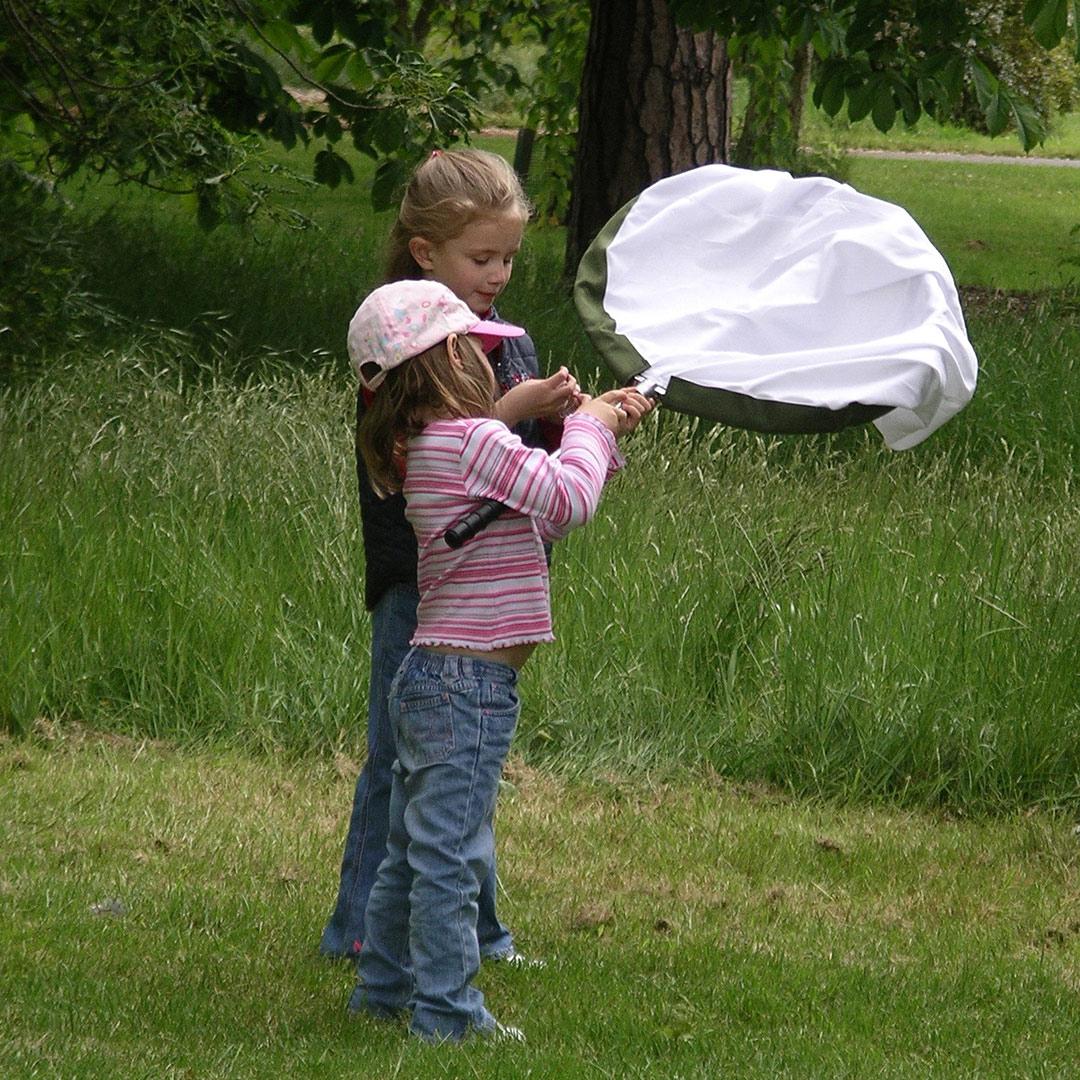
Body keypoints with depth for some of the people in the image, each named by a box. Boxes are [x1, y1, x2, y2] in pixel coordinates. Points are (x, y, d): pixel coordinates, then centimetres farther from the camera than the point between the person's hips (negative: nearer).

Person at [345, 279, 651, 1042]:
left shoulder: (426, 449, 14)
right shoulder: (473, 441, -16)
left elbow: (547, 515, 21)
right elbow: (567, 499, -20)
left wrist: (601, 432, 17)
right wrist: (588, 429, -3)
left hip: (428, 674, 10)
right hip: (468, 682, -10)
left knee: (415, 848, 18)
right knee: (451, 854, -6)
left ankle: (385, 988, 26)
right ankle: (446, 1013, -4)